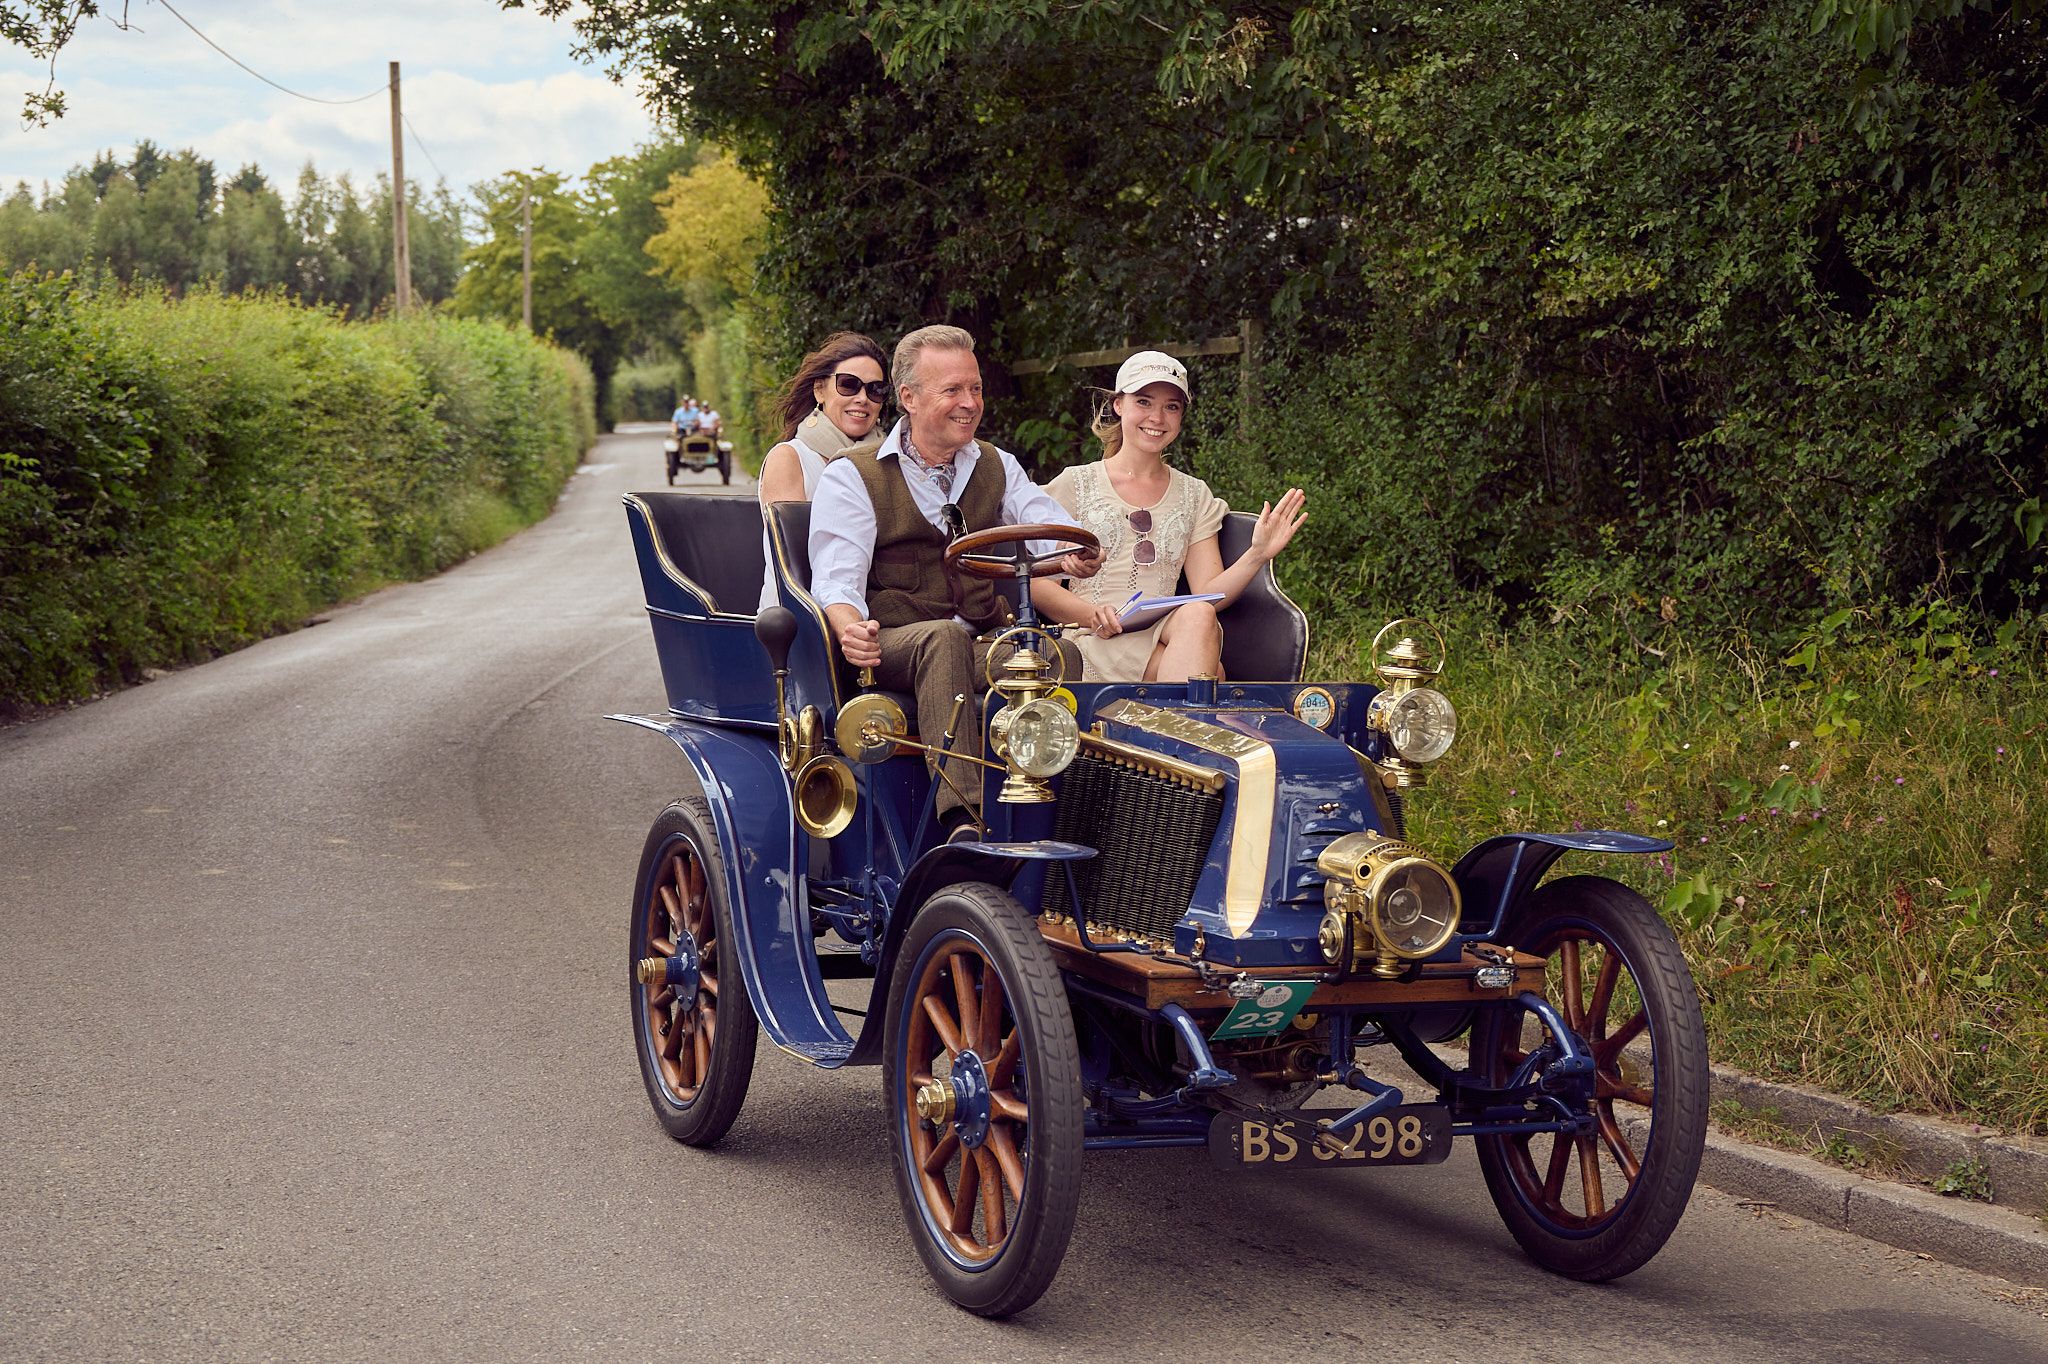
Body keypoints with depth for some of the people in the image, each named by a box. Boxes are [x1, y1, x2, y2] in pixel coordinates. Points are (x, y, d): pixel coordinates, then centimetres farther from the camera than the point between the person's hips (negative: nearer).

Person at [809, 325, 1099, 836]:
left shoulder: (998, 468, 18)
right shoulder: (851, 477, 2)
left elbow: (1045, 520, 0)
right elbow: (836, 582, -9)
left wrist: (1075, 553, -26)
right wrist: (851, 629, -33)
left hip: (986, 645, 4)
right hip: (891, 646, -4)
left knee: (1061, 653, -29)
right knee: (943, 637, -39)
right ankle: (962, 819, -50)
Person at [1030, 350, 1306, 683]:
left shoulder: (1194, 495, 21)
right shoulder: (1077, 483, 10)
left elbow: (1208, 595, 10)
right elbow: (1036, 583, 2)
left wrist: (1257, 555, -7)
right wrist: (1093, 615, -16)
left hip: (1166, 636, 4)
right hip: (1097, 643, -4)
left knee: (1199, 616, -35)